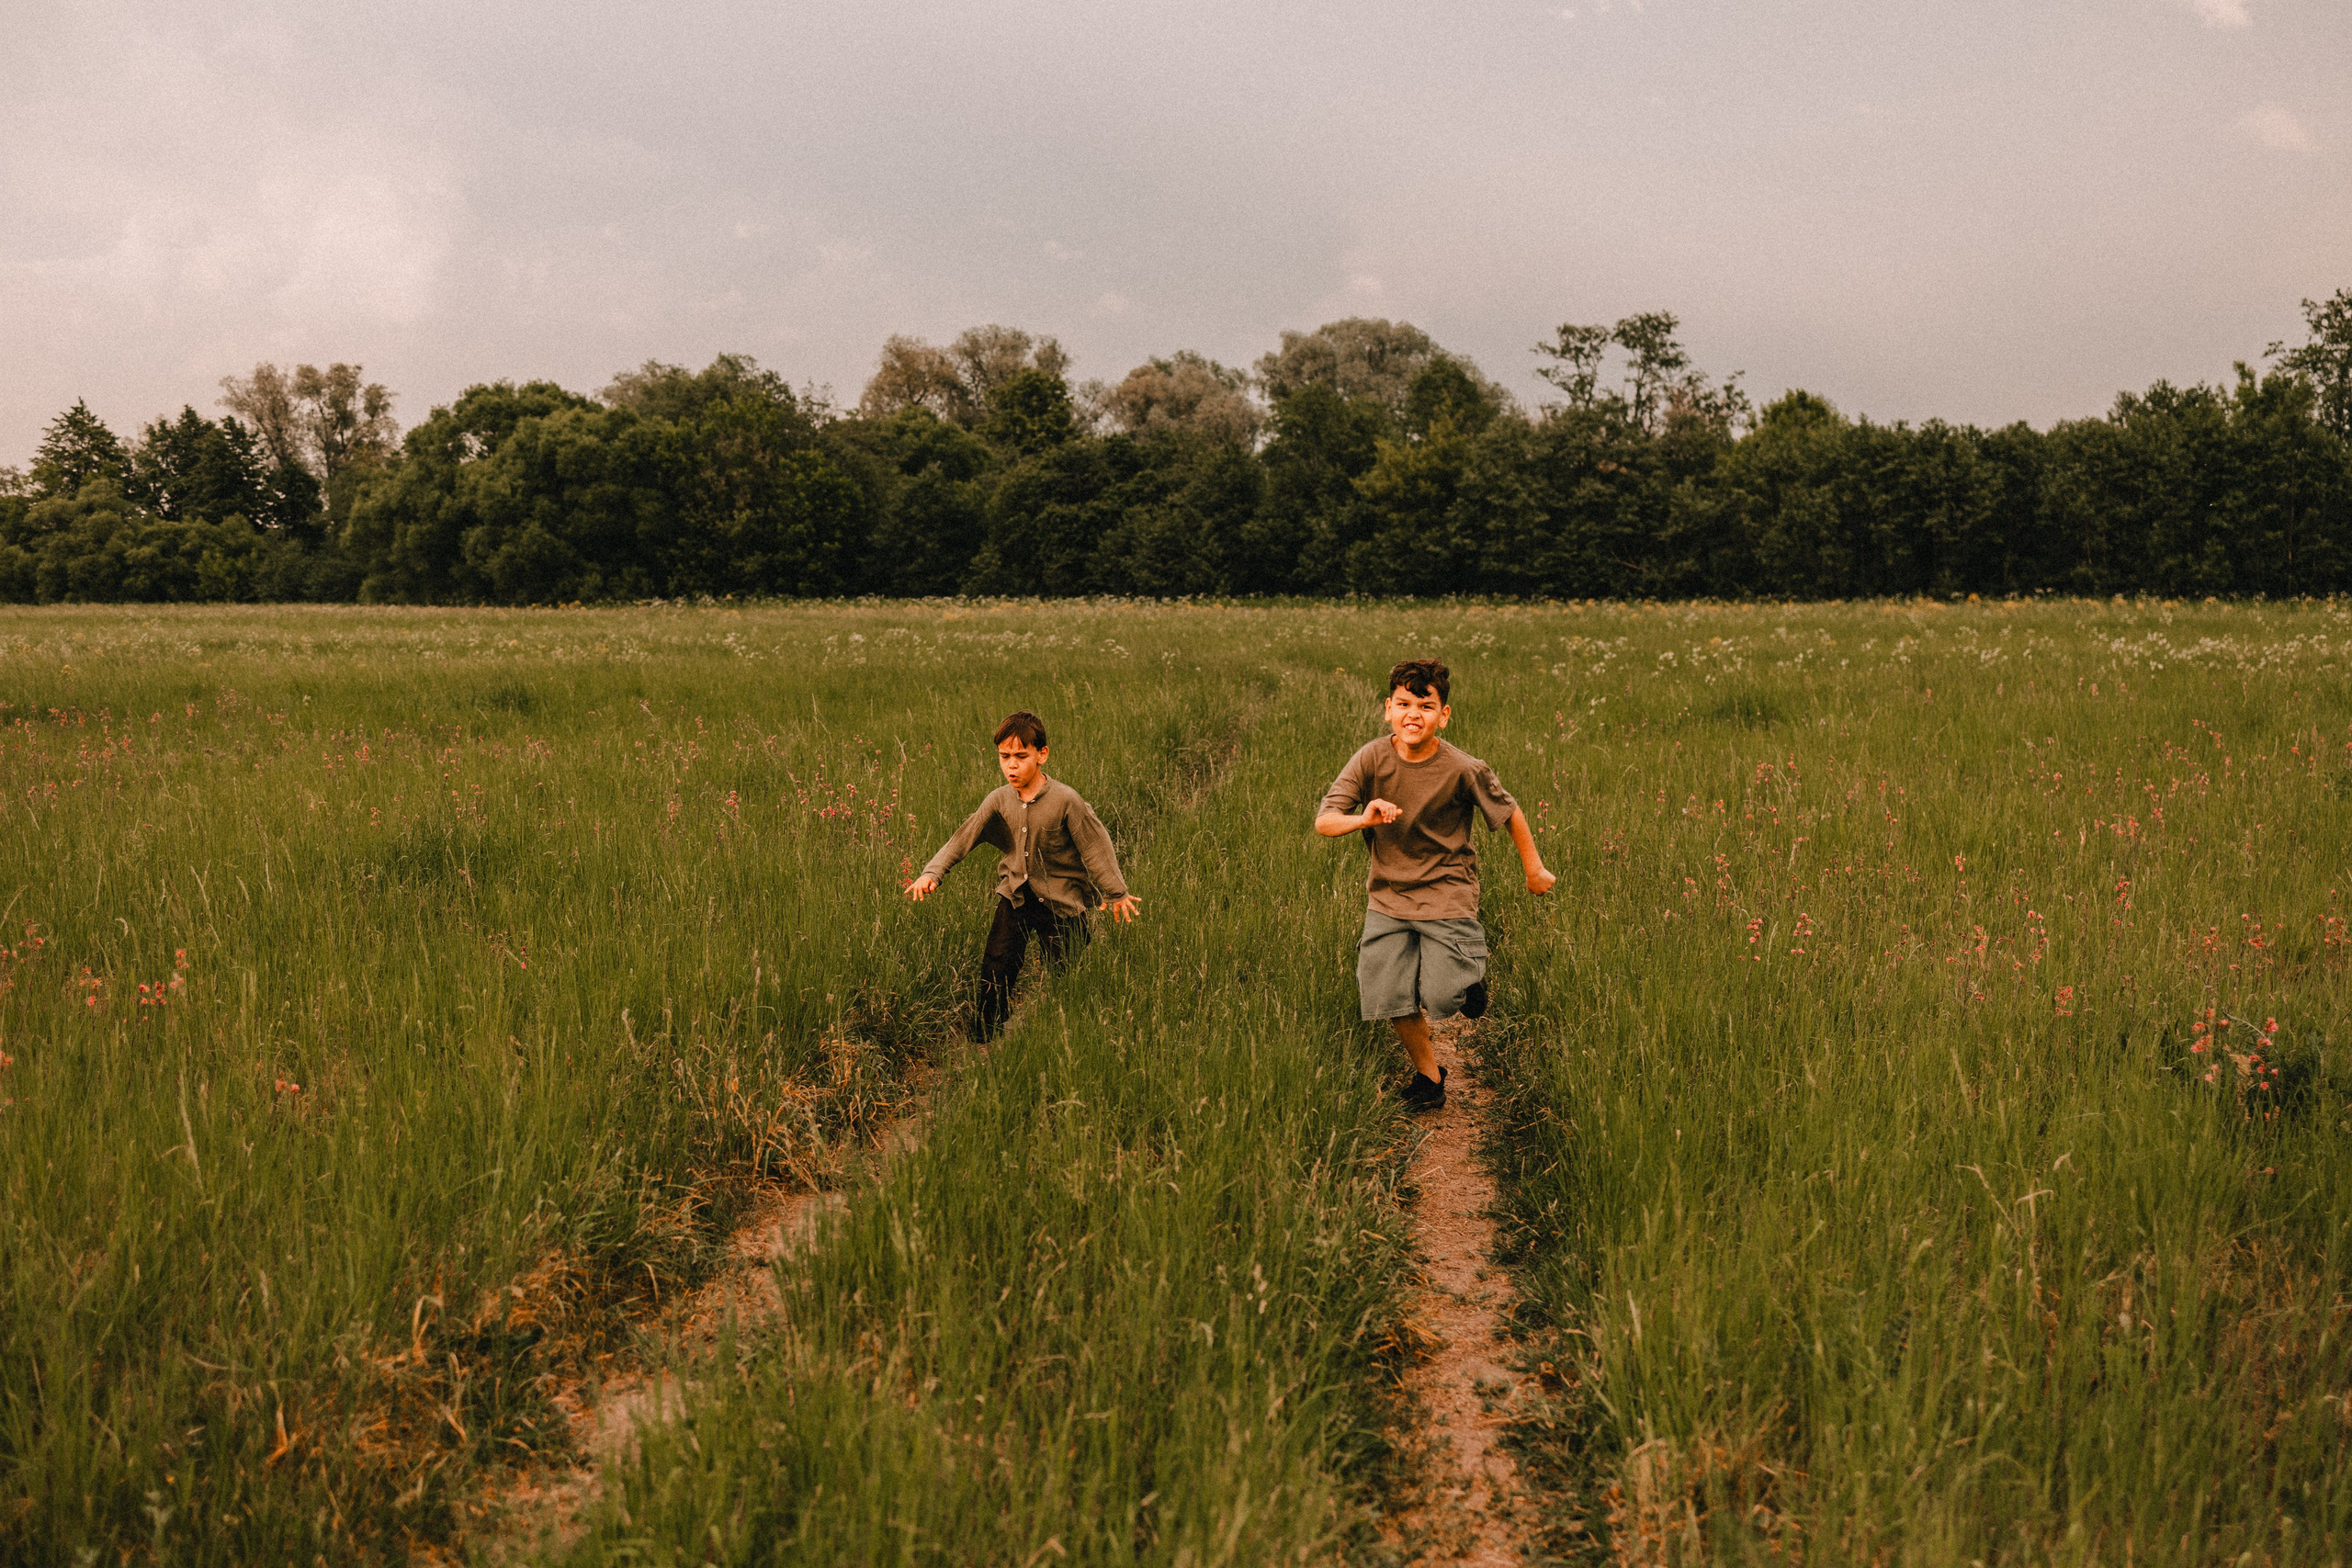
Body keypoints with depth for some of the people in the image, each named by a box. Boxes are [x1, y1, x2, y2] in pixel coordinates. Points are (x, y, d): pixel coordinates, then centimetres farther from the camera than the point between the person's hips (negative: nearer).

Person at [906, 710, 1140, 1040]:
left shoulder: (1065, 800, -18)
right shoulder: (999, 800, -7)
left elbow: (1095, 846, -11)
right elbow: (963, 838, -8)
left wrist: (1116, 894, -6)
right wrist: (932, 873, -22)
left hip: (1060, 901, -3)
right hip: (1015, 897, 3)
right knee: (994, 971, -1)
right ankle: (982, 1042, 12)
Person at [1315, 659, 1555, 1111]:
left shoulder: (1463, 770, -16)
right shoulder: (1371, 760, -12)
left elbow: (1509, 812, 0)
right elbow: (1324, 821, -17)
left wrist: (1535, 870, 8)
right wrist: (1363, 819, -37)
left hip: (1447, 893, -2)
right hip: (1388, 896, 2)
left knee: (1442, 999, -11)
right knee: (1393, 999, -1)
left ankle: (1471, 975, 27)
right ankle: (1428, 1072, 26)